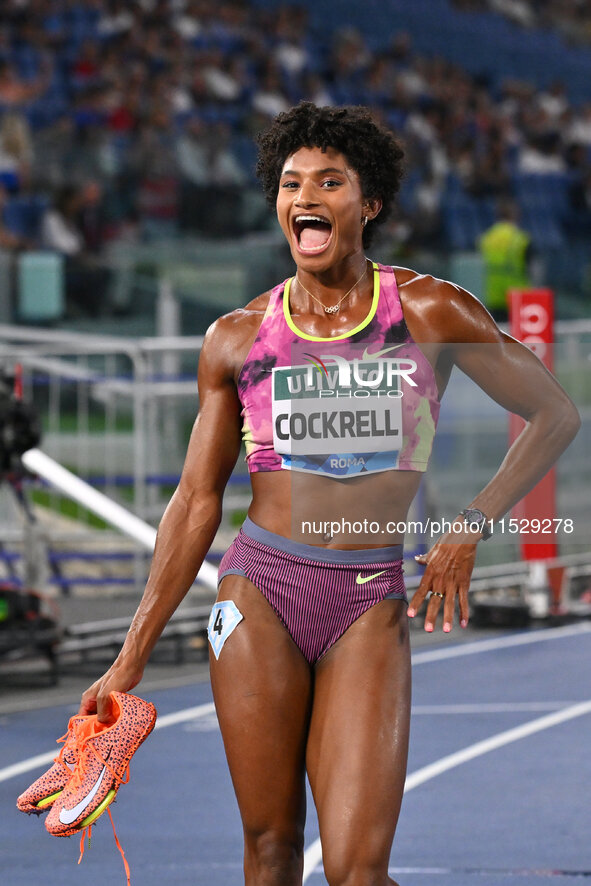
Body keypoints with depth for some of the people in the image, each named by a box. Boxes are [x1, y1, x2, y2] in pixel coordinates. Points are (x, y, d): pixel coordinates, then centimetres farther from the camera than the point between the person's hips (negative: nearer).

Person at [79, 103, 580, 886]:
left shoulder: (432, 312, 1)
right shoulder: (237, 338, 6)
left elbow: (555, 414, 10)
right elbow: (197, 501, 11)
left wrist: (471, 530, 0)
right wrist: (132, 658, 8)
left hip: (371, 603, -2)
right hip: (260, 589, 2)